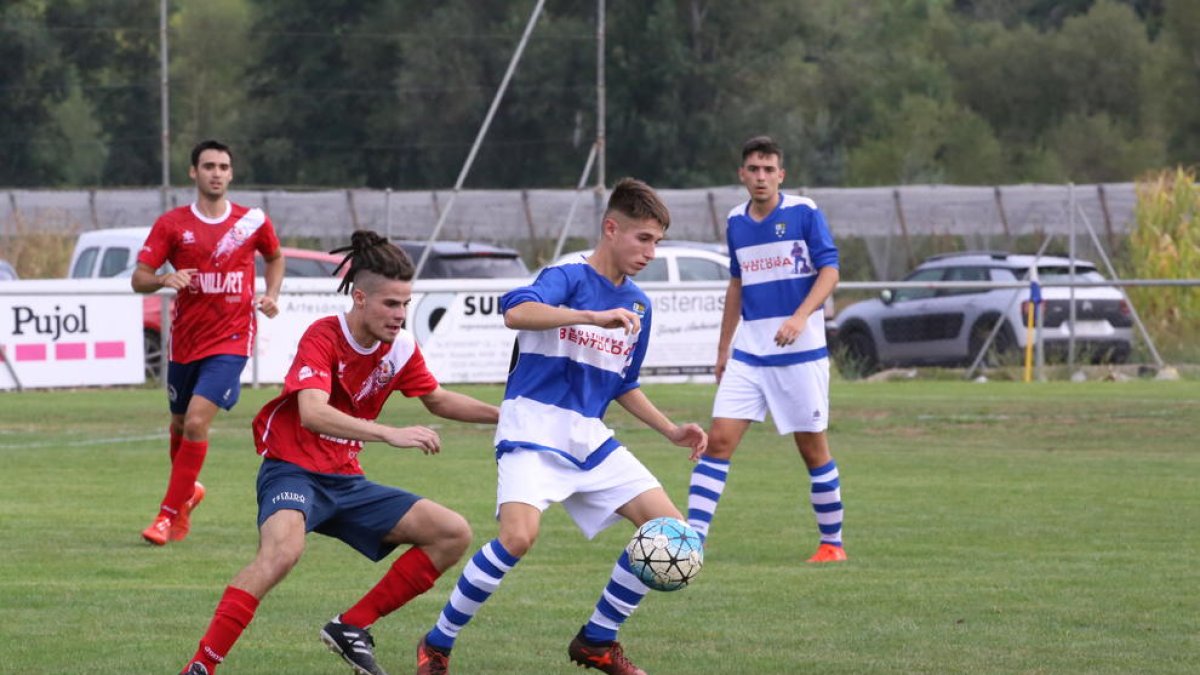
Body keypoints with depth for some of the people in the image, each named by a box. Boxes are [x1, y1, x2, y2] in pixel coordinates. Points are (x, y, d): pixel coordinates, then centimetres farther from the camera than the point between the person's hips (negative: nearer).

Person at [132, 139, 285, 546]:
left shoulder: (253, 222, 0)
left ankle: (170, 513, -9)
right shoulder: (172, 224, -2)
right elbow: (138, 279, -5)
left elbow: (275, 258, 21)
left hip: (230, 341, -2)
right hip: (184, 341, 2)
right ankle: (188, 492, 44)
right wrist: (164, 279, -26)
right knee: (179, 426, 15)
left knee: (196, 422, -17)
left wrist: (271, 295, 3)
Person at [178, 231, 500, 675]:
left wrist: (502, 414, 13)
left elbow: (438, 400, 23)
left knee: (454, 534, 1)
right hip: (293, 470, -8)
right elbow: (313, 413, -33)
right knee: (283, 550, -38)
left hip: (346, 480, 8)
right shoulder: (322, 337, -17)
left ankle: (351, 627, 5)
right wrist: (391, 435, -41)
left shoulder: (401, 348, 3)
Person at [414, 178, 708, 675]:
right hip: (533, 430, -7)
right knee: (519, 536, -29)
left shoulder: (638, 306, 12)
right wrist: (594, 317, -37)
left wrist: (670, 431, 17)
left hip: (589, 439, 7)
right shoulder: (569, 278, -10)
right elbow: (516, 313, -32)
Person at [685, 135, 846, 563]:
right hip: (748, 351, 4)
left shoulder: (804, 213, -6)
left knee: (812, 447, 3)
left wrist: (800, 317, -25)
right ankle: (692, 539, -9)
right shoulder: (736, 222, 9)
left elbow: (829, 271, -9)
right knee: (718, 440, -7)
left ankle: (832, 542, 17)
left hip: (799, 352, -4)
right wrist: (723, 348, 22)